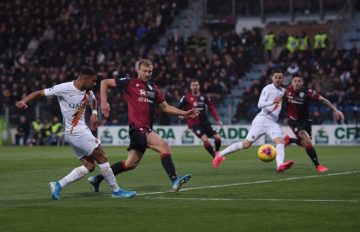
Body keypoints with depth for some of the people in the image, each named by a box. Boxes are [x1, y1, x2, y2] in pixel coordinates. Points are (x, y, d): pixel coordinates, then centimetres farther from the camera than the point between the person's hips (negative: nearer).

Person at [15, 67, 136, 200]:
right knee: (102, 158, -6)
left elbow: (93, 100, 32)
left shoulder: (88, 92, 7)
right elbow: (39, 93, -12)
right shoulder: (65, 89, -16)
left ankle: (58, 185, 4)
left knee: (89, 166, 4)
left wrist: (94, 113, 14)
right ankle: (116, 191, 5)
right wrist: (24, 101, -26)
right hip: (76, 132, -9)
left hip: (82, 130, 9)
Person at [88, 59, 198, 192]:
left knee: (131, 163, 12)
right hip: (137, 126, -8)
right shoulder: (130, 83, -3)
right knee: (163, 146, -24)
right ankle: (174, 180, -30)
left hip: (147, 128, 8)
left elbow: (165, 107, 20)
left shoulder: (153, 88, 16)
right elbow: (105, 83, 0)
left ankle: (97, 179, 24)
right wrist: (104, 102, -11)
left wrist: (185, 113, 10)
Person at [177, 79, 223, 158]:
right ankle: (214, 156, -7)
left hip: (205, 122, 4)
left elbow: (212, 108, 8)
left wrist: (217, 120, 1)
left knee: (218, 138, -4)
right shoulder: (186, 98, -6)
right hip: (194, 124, -4)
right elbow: (178, 108, -5)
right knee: (205, 139, -25)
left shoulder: (204, 97, 4)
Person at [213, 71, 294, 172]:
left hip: (273, 122, 6)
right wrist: (273, 102, -31)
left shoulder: (283, 91, 16)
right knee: (246, 144, -6)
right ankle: (220, 154, 8)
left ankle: (280, 165, -40)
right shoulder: (268, 89, -6)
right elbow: (260, 104, -18)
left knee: (280, 141, -21)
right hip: (262, 119, -6)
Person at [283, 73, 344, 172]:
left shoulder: (307, 92, -20)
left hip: (305, 120, 2)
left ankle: (289, 140, 41)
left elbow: (323, 99, -18)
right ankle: (317, 165, -14)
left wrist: (335, 110, -21)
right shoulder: (287, 90, -15)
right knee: (307, 140, -22)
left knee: (305, 143, 11)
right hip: (293, 120, -2)